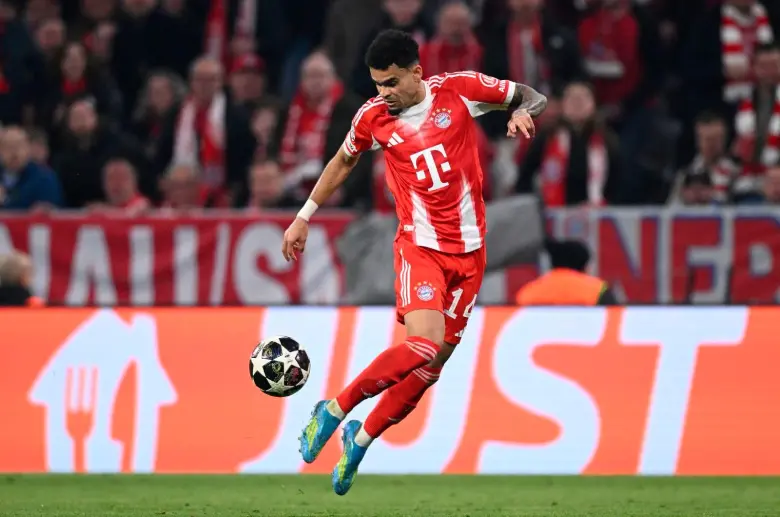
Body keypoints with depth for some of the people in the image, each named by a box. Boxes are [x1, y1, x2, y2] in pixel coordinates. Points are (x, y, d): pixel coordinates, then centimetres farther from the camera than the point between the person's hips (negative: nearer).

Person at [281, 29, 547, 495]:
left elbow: (535, 97, 3)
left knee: (433, 365, 4)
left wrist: (524, 112, -20)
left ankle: (363, 438, 22)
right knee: (423, 346, -25)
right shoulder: (373, 118, -4)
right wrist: (304, 217, 19)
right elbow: (344, 162, 16)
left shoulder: (460, 90, -7)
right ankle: (335, 411, -8)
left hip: (469, 251, 2)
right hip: (420, 246, -2)